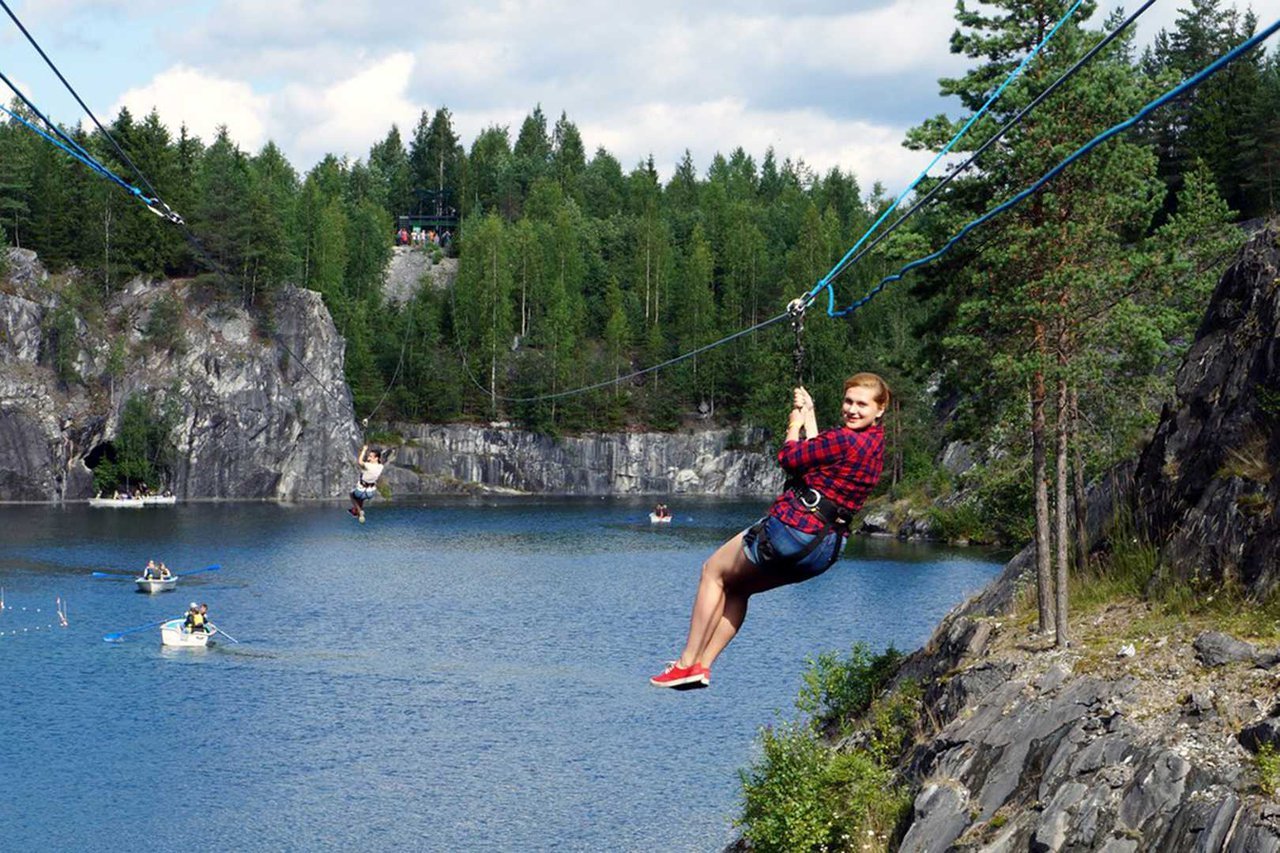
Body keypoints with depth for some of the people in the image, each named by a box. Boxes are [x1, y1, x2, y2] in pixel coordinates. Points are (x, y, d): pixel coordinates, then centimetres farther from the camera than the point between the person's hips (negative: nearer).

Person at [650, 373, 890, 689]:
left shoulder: (845, 439, -20)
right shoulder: (874, 443, 9)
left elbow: (789, 458, -12)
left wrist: (796, 423, 6)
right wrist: (809, 416, 26)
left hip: (792, 525, -9)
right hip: (824, 552, 9)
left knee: (714, 571, 13)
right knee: (738, 587, 27)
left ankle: (687, 662, 12)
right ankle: (702, 665, 21)